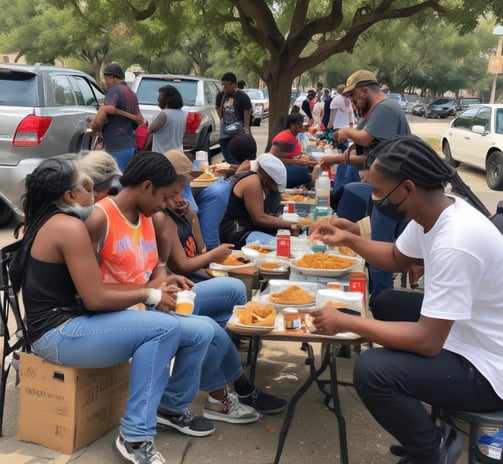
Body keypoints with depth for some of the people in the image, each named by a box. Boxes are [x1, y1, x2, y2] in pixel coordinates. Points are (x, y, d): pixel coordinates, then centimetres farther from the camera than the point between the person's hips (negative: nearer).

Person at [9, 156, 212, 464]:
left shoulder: (43, 222, 14)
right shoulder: (70, 227, -17)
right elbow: (96, 299, -21)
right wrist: (150, 295, -8)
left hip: (63, 323, 10)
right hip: (60, 335, -10)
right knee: (164, 328, -27)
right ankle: (135, 438, -20)